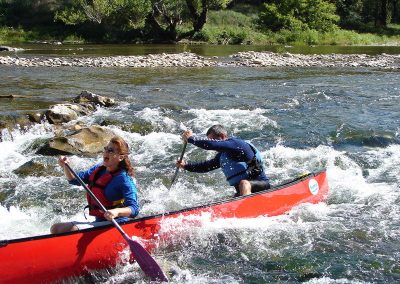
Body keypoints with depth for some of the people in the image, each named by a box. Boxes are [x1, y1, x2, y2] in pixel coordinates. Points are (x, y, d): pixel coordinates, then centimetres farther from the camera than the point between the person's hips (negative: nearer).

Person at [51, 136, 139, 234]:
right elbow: (74, 179, 17)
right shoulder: (98, 169, 9)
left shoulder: (123, 179, -15)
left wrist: (117, 212, -41)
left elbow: (134, 209, -22)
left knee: (74, 230, -27)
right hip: (99, 222, 9)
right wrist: (65, 166, -2)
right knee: (56, 228, 2)